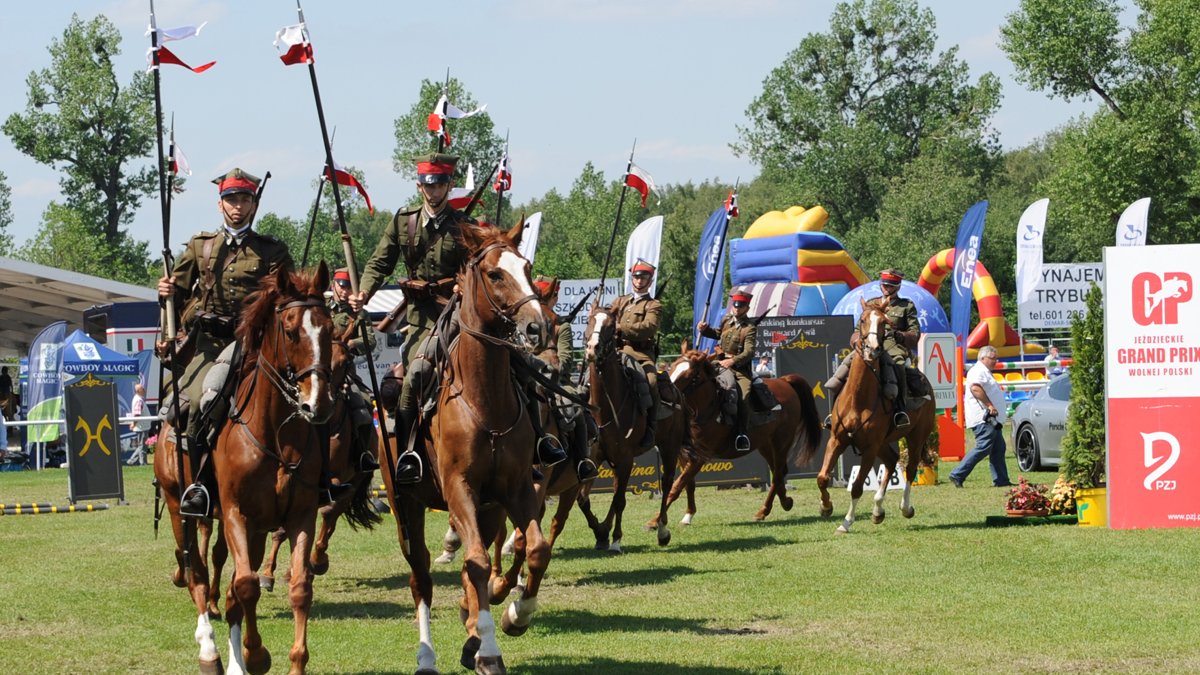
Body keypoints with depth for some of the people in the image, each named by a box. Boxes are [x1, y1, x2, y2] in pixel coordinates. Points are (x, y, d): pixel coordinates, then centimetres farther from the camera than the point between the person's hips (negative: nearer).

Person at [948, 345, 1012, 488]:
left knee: (998, 449, 9)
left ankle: (1001, 480, 9)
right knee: (983, 448, -14)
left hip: (991, 419, 11)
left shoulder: (985, 372, 24)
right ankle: (957, 475, -12)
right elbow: (975, 388, -29)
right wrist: (989, 405, -28)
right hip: (983, 419, -11)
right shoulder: (979, 371, -11)